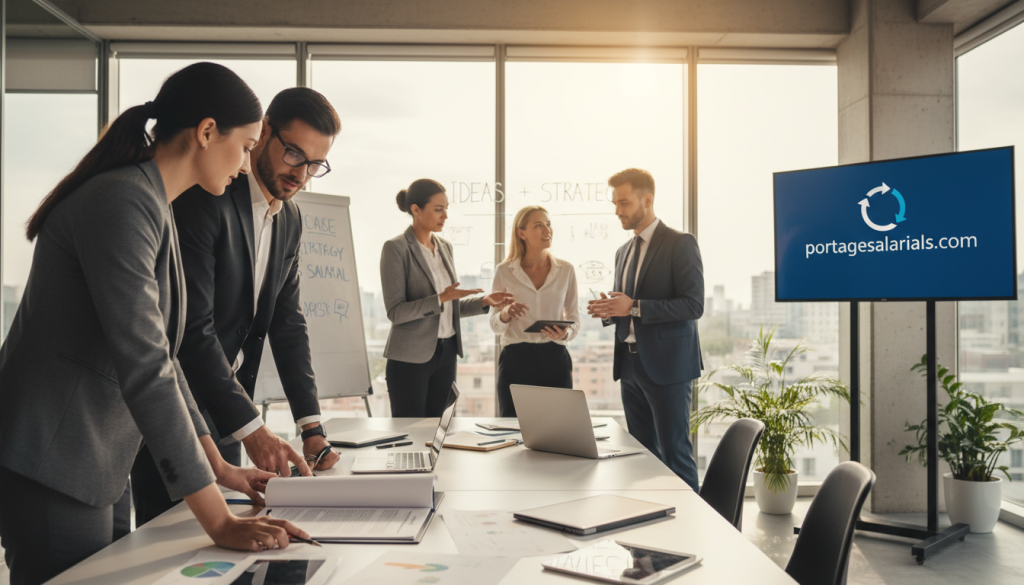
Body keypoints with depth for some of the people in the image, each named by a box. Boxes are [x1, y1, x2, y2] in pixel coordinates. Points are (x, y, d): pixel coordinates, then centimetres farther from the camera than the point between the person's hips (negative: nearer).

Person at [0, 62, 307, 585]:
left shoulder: (154, 207, 11)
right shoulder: (123, 201, -20)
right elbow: (144, 369, -26)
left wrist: (217, 467, 14)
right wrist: (219, 521, -25)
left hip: (99, 469, 9)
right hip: (52, 473, -9)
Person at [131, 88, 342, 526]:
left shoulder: (289, 219, 6)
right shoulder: (202, 197, -19)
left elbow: (287, 321, 6)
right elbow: (192, 326, -25)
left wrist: (311, 425, -3)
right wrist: (251, 428, -28)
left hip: (225, 404, 8)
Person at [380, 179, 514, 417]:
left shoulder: (445, 247, 11)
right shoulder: (396, 248, -10)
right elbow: (395, 312, -15)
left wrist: (484, 302, 3)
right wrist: (441, 298, -25)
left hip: (446, 353, 6)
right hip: (411, 358, -6)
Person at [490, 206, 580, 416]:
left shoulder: (566, 270, 5)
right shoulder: (504, 271, 2)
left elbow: (574, 319, 9)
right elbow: (495, 324, 7)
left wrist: (565, 333, -12)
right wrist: (505, 314, -14)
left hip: (555, 359, 1)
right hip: (515, 359, -1)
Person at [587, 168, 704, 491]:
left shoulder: (680, 243, -7)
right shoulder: (623, 252, 17)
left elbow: (693, 305, -15)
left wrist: (634, 307, -20)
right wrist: (609, 310, -1)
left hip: (666, 364, -7)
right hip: (630, 363, 7)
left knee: (674, 451, -3)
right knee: (642, 452, 11)